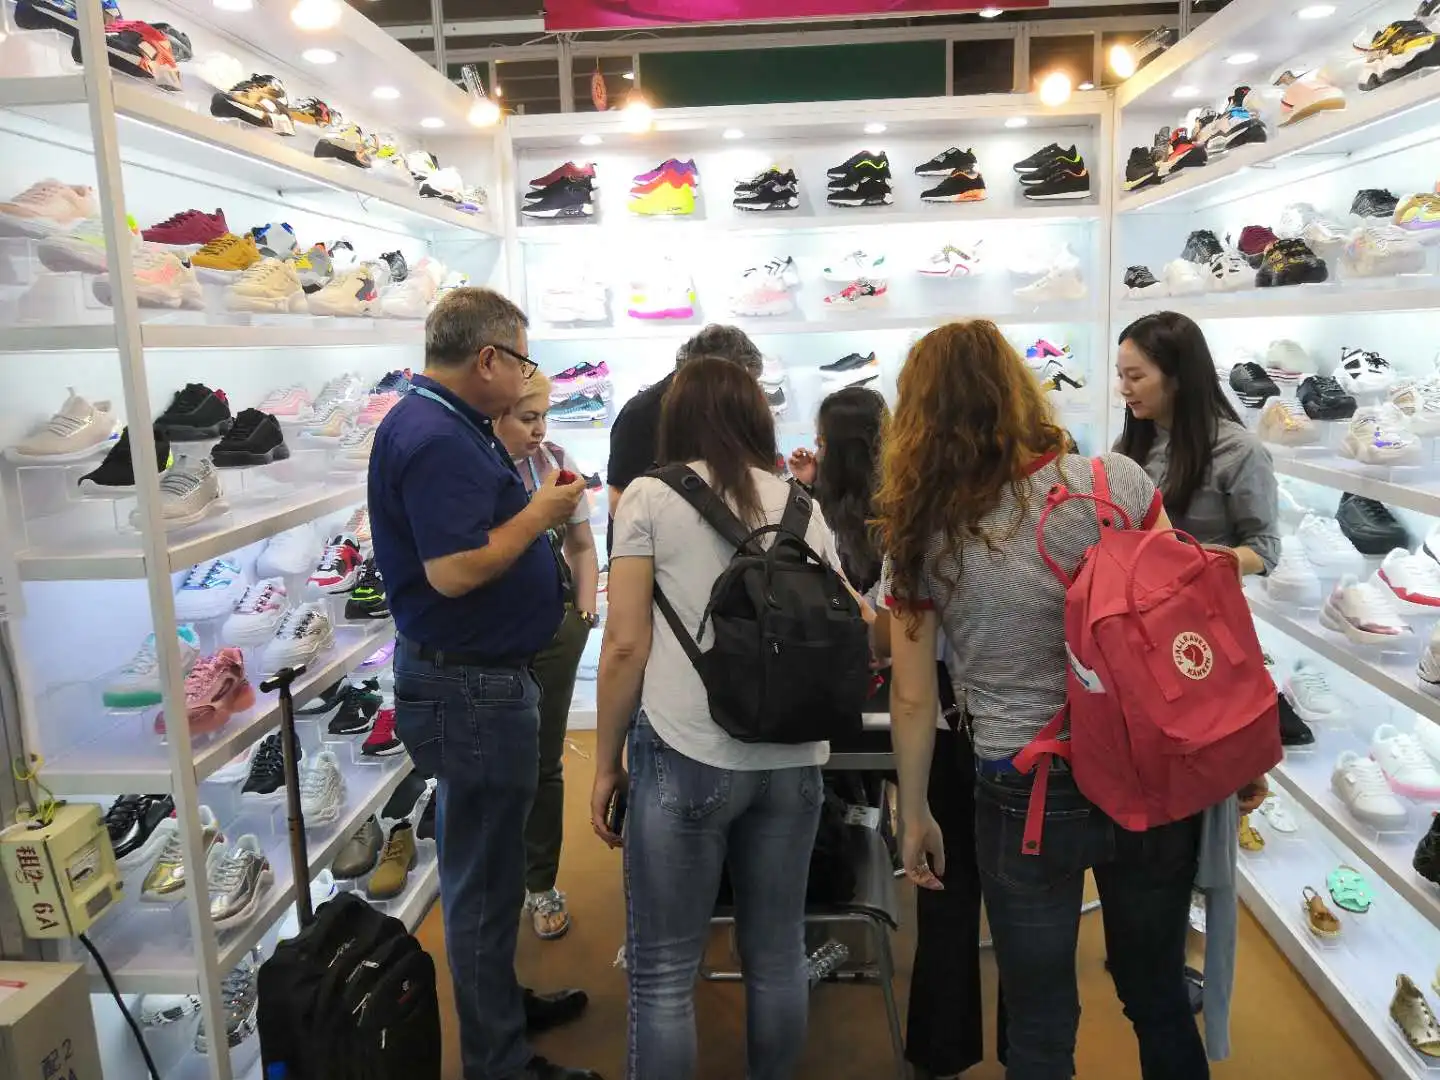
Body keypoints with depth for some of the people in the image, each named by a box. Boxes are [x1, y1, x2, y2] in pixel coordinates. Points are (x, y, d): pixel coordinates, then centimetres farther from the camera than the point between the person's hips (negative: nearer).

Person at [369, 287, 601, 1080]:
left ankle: (500, 1000, 44)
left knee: (488, 861, 24)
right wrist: (539, 514, -18)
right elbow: (453, 570, -29)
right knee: (483, 876, 5)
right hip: (471, 687, -11)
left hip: (481, 678, 11)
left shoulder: (446, 425, 10)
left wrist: (537, 504, 5)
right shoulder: (435, 439, -22)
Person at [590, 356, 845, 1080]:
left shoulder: (650, 497, -1)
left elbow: (626, 645, -5)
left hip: (687, 757, -4)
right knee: (777, 955, 17)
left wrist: (607, 763, 4)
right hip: (793, 759, 4)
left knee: (663, 972, 9)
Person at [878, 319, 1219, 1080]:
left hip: (1026, 794, -1)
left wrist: (914, 815, 9)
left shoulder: (922, 534, -9)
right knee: (1159, 996, 24)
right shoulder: (1114, 482, -10)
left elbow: (913, 699, -4)